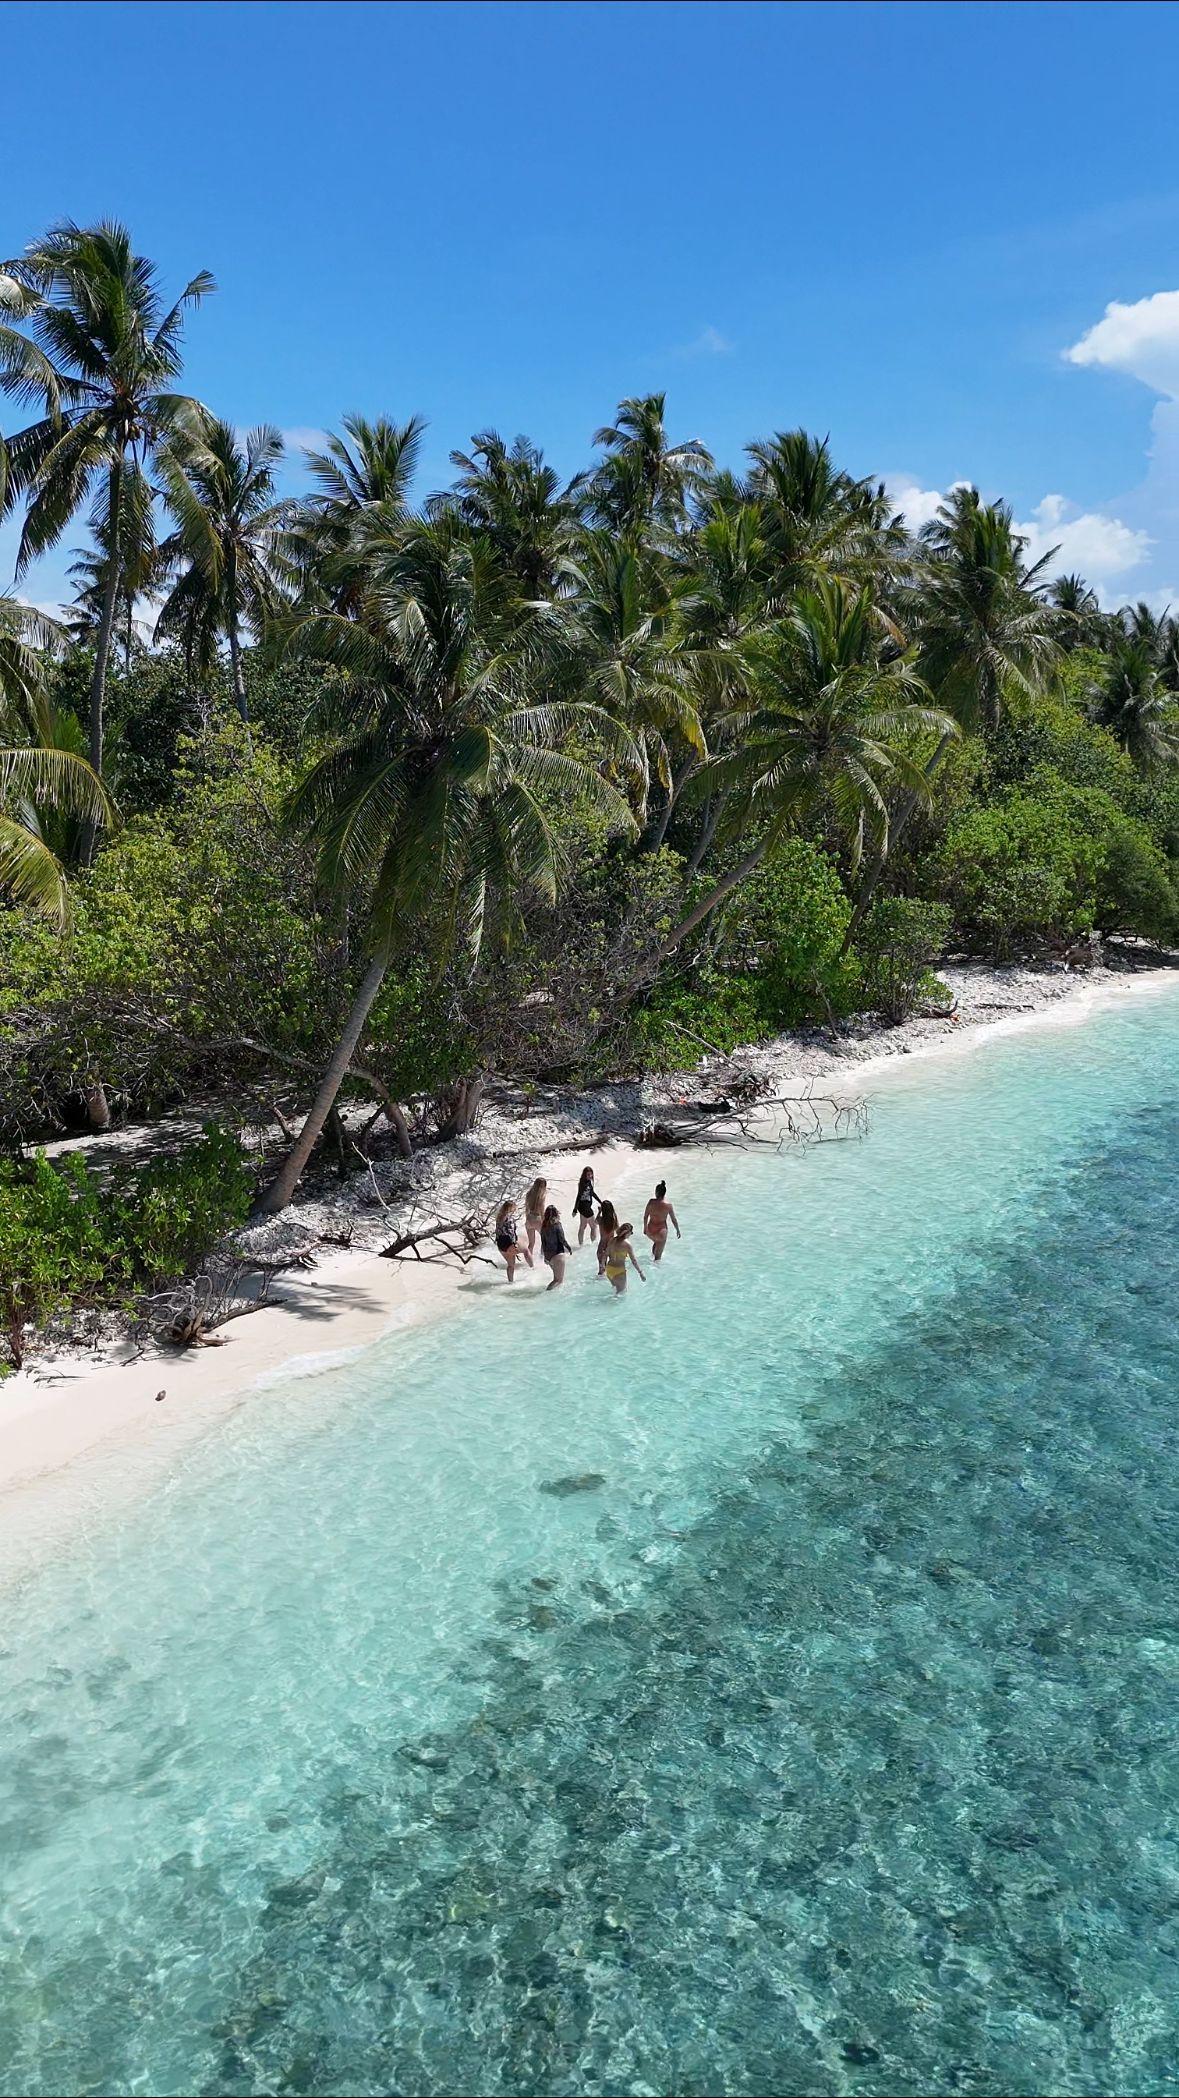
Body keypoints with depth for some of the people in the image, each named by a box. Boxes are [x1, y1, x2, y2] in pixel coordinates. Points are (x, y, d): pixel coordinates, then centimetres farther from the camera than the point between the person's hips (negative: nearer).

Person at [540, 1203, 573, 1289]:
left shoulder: (544, 1226, 2)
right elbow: (562, 1239, -13)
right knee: (559, 1279, -1)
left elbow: (543, 1242, 8)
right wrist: (569, 1248, 5)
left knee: (556, 1277, 24)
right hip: (557, 1253, -6)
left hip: (548, 1255, 6)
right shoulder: (556, 1225, -16)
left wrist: (544, 1256, 17)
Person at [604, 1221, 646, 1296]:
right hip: (619, 1270, -6)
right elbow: (633, 1261, -15)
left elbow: (606, 1254, 9)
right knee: (621, 1292, 11)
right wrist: (641, 1273, -8)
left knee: (616, 1288, 27)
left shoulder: (612, 1240, -1)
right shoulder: (627, 1245, -16)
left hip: (609, 1269, 6)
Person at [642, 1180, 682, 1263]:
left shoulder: (651, 1202, -13)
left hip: (650, 1230, 3)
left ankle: (652, 1256, 46)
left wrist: (645, 1227, 13)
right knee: (658, 1255, 14)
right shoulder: (668, 1205, -14)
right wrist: (678, 1230, 13)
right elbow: (674, 1219, -4)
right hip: (661, 1231, -2)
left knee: (656, 1242, 37)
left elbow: (645, 1216, -5)